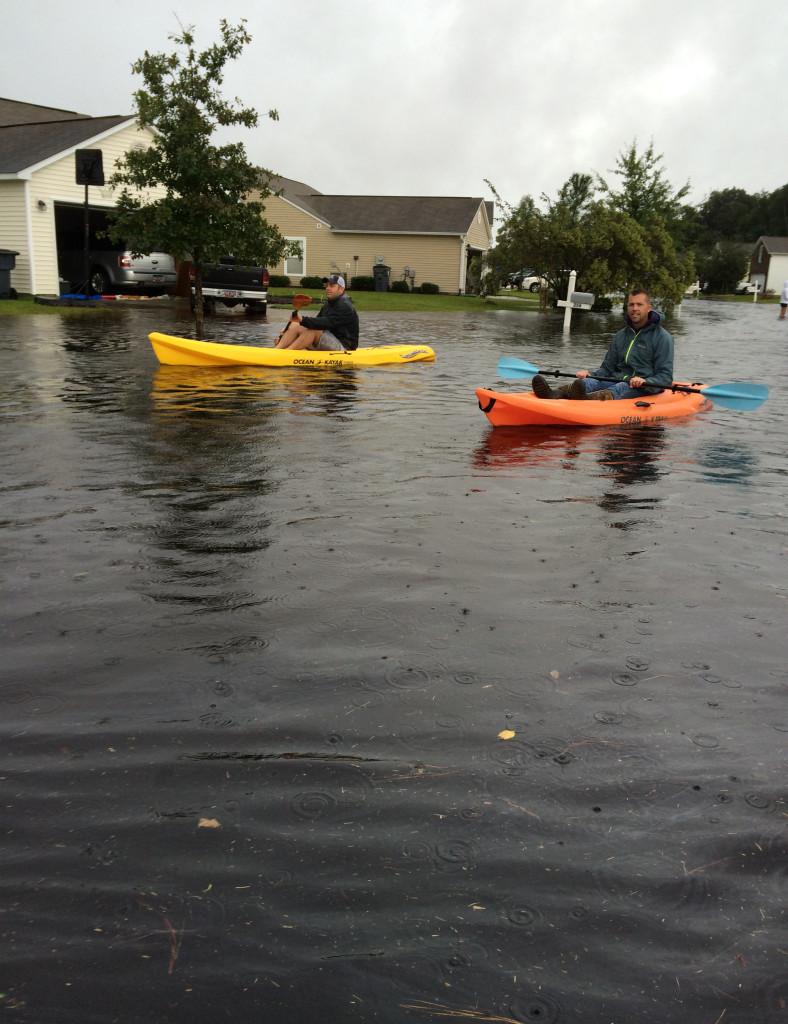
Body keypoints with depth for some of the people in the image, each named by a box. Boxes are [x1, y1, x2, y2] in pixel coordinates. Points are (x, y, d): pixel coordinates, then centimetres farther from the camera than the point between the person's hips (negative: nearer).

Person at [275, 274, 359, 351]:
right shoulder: (327, 305, 18)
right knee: (295, 325, -6)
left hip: (343, 347, -8)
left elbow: (327, 322, -28)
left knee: (313, 330, -30)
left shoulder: (345, 307, -13)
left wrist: (303, 320, -39)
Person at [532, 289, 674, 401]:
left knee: (620, 388, -39)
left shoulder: (662, 337, 1)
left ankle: (588, 398, -72)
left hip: (646, 389, -5)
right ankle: (556, 394, -57)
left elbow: (665, 378, -5)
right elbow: (607, 368, 21)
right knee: (589, 382, -25)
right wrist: (590, 374, -2)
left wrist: (644, 382, -26)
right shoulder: (621, 336, 19)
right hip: (617, 382, 5)